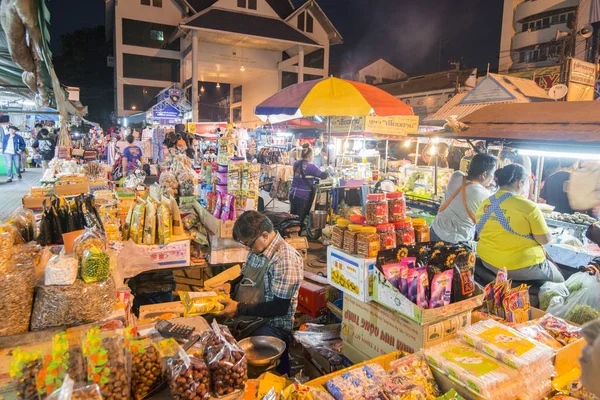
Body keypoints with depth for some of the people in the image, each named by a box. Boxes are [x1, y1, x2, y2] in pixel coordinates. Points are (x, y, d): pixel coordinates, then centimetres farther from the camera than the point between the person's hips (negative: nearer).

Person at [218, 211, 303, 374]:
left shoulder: (286, 260, -20)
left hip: (272, 323, -8)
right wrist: (230, 285, 3)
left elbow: (280, 308, -20)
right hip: (245, 316, 8)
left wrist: (239, 308, -19)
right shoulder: (256, 249, 6)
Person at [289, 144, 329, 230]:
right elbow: (323, 175, -14)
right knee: (300, 219, 4)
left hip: (293, 194, 6)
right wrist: (327, 172, 7)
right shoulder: (311, 166, -13)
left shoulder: (296, 163, 6)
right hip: (303, 196, -6)